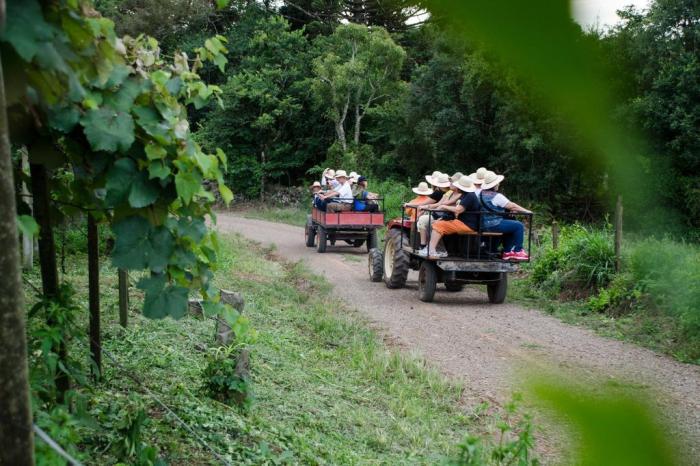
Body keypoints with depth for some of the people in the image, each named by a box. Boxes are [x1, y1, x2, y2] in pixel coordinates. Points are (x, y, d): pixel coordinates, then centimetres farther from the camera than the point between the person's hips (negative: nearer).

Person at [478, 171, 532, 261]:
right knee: (519, 226, 0)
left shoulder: (481, 194, 8)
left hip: (483, 225, 9)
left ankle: (507, 251, 31)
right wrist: (527, 211, -1)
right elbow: (512, 206, -12)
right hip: (493, 225, -9)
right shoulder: (496, 196, -17)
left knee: (508, 225, 31)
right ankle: (518, 251, 7)